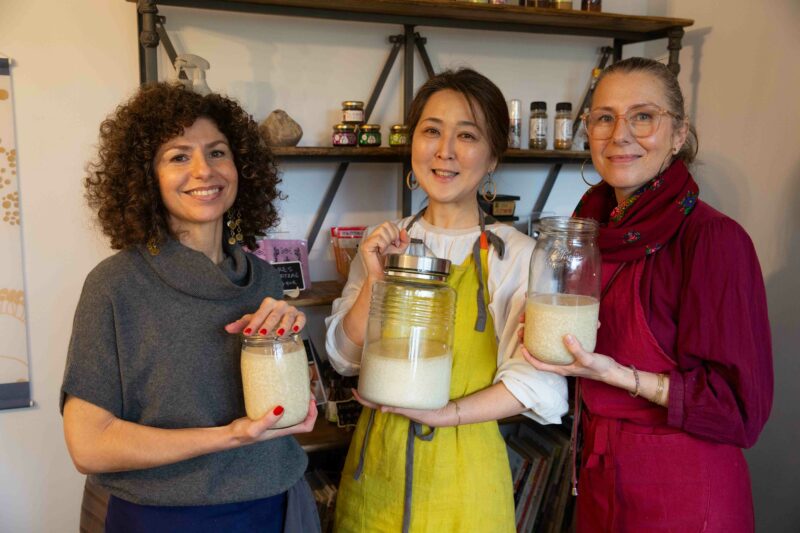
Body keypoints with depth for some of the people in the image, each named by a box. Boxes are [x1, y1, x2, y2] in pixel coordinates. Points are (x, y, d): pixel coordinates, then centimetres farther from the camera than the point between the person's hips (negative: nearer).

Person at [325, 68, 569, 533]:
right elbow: (345, 358, 1)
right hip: (376, 459, 3)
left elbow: (538, 385, -14)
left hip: (461, 467, -3)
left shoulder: (516, 255, -12)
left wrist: (446, 413, -22)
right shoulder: (383, 244, 1)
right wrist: (374, 280, -13)